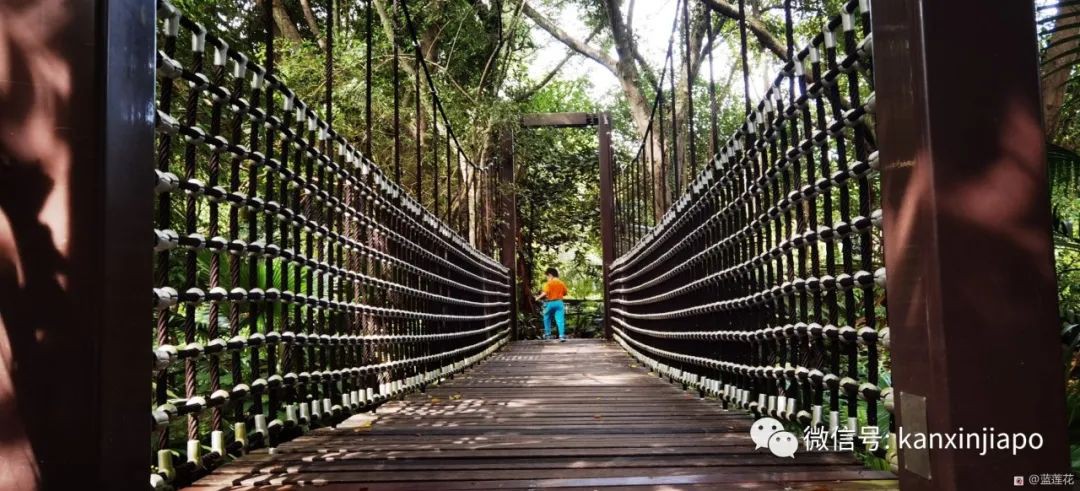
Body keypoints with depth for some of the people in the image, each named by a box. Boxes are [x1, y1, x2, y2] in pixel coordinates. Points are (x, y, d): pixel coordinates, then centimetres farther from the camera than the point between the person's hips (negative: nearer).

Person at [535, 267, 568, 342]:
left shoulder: (549, 283, -7)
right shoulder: (561, 283, 7)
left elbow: (544, 293, -18)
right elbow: (565, 293, 14)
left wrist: (538, 297, -4)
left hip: (550, 303, -3)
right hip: (559, 302, 3)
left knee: (547, 319, 18)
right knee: (560, 320, -2)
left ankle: (547, 334, 22)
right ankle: (562, 336, -12)